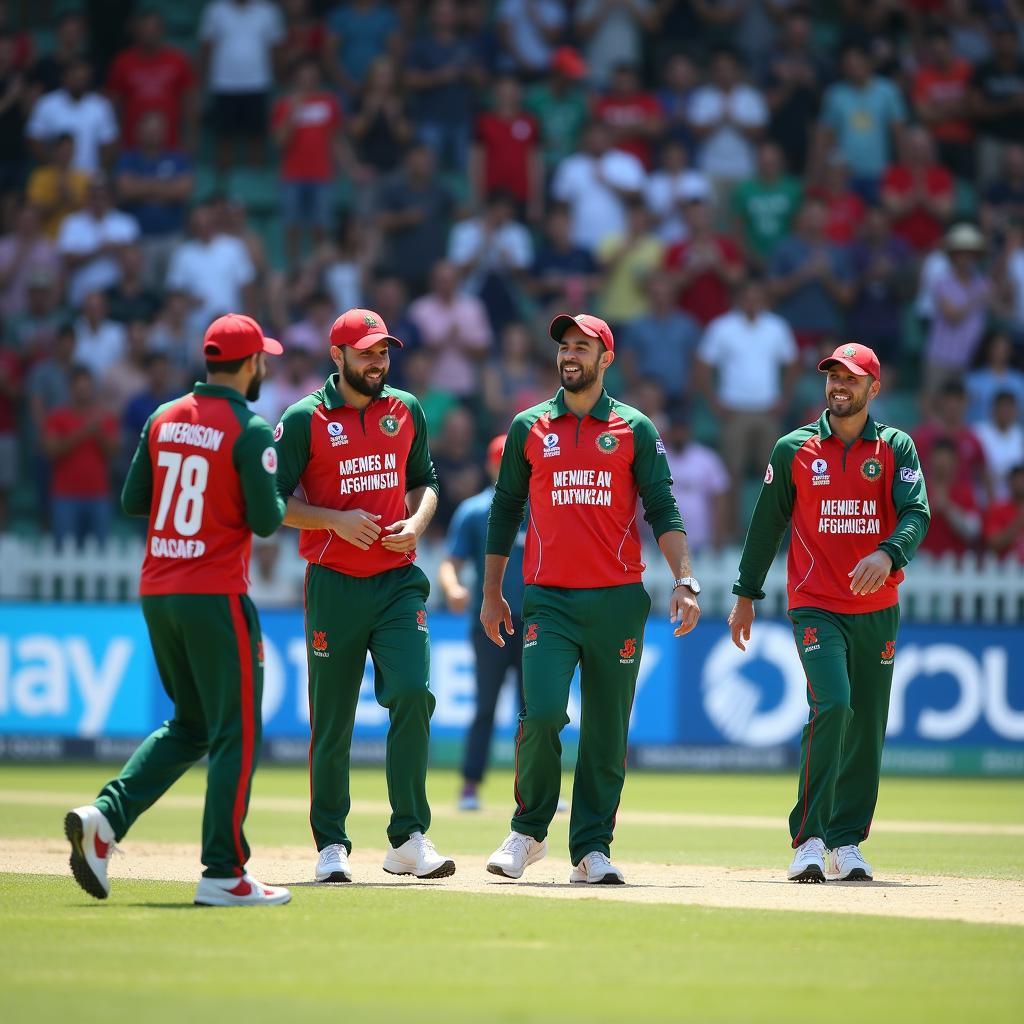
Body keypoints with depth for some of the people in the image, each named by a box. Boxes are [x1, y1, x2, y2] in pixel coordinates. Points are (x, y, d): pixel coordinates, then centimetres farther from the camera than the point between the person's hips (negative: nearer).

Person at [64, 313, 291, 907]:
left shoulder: (163, 420, 9)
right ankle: (224, 875, -3)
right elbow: (267, 521, -13)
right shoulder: (250, 431, -10)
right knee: (235, 734, 0)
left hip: (157, 592, 7)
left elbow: (133, 501, 10)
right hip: (216, 596, -7)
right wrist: (277, 499, 8)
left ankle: (106, 815, 1)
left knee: (192, 726, 18)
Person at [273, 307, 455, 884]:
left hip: (399, 581, 3)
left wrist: (417, 521, 0)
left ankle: (409, 840, -8)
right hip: (334, 585, -3)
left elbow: (425, 480, 20)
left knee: (413, 694, -14)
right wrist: (335, 520, -16)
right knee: (333, 721, 1)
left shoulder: (406, 410, 10)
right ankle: (332, 846, 14)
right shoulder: (305, 420, -3)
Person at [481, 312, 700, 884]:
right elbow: (506, 511, 16)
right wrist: (492, 594, 14)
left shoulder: (635, 429, 7)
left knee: (608, 730, 2)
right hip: (549, 600, 0)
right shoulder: (529, 428, 10)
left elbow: (663, 512, 3)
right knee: (542, 714, -16)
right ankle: (529, 832, 3)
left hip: (617, 601, 0)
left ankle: (592, 849, 9)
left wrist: (685, 583, -10)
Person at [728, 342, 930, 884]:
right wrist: (746, 596, 10)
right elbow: (767, 524, 10)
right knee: (832, 705, -21)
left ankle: (847, 843, 17)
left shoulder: (896, 448, 4)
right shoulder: (794, 449, 4)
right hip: (816, 608, -2)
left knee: (867, 726, 5)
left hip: (878, 610, 2)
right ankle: (808, 839, -19)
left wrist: (888, 554, -29)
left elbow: (916, 513, -9)